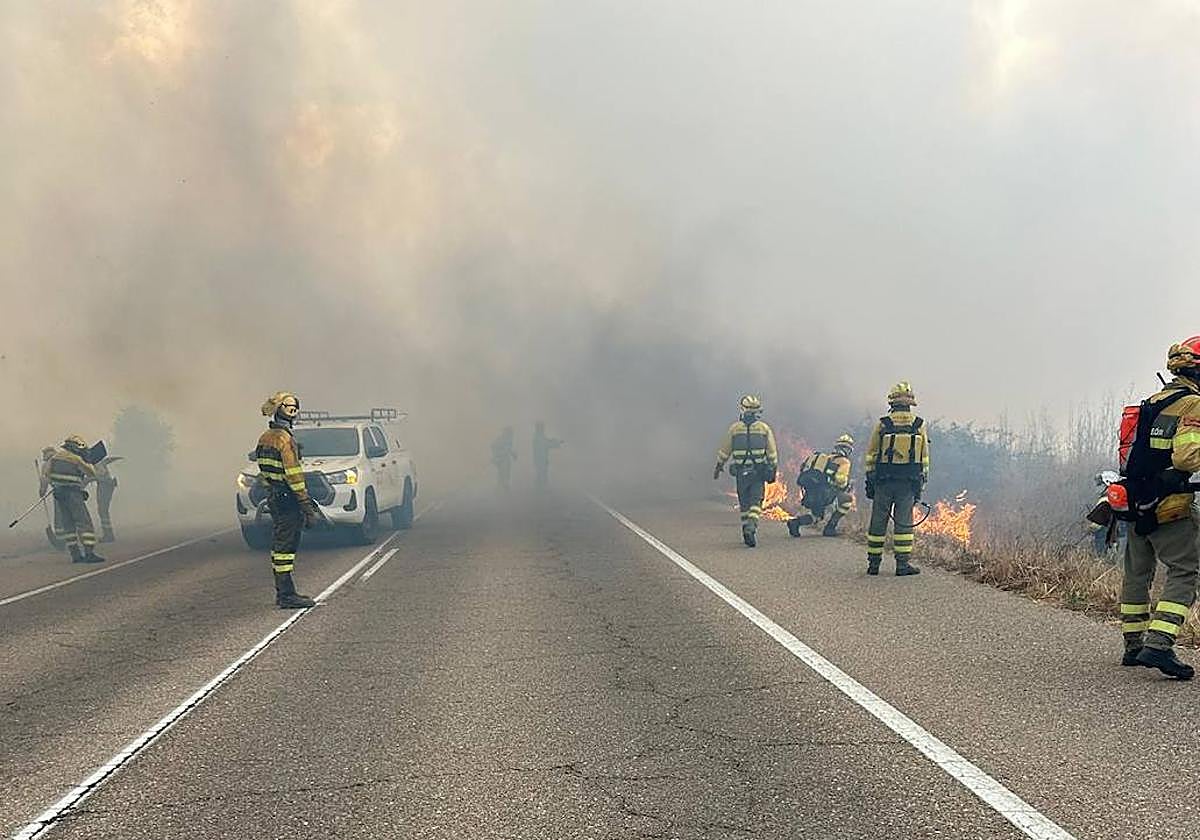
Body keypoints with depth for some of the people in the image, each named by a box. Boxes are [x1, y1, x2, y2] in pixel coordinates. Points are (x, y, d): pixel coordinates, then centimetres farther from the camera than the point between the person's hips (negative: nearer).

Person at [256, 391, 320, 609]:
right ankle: (286, 596, -5)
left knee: (279, 546, 14)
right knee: (286, 546, -7)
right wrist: (307, 504, -19)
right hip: (287, 499, -10)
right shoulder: (284, 439, -17)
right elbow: (294, 475, -21)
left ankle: (283, 593, 21)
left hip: (273, 497, 10)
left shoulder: (265, 438, 13)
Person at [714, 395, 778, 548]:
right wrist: (774, 470, 9)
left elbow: (724, 451, 9)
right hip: (759, 472, -1)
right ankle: (752, 526, -23)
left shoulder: (734, 428, 3)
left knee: (744, 503, 12)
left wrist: (718, 467, 20)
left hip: (741, 472, 1)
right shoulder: (764, 428, 2)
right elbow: (772, 453, 2)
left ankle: (746, 529, 13)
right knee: (755, 502, -3)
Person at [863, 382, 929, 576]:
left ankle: (873, 563, 11)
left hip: (883, 481, -1)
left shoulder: (882, 425, -2)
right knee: (904, 523, 3)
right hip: (909, 483, 1)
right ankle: (903, 562, -2)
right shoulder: (919, 426, 3)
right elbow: (924, 459, 7)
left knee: (878, 523, 6)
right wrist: (921, 485, 13)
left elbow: (870, 456, 1)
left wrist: (870, 482, 9)